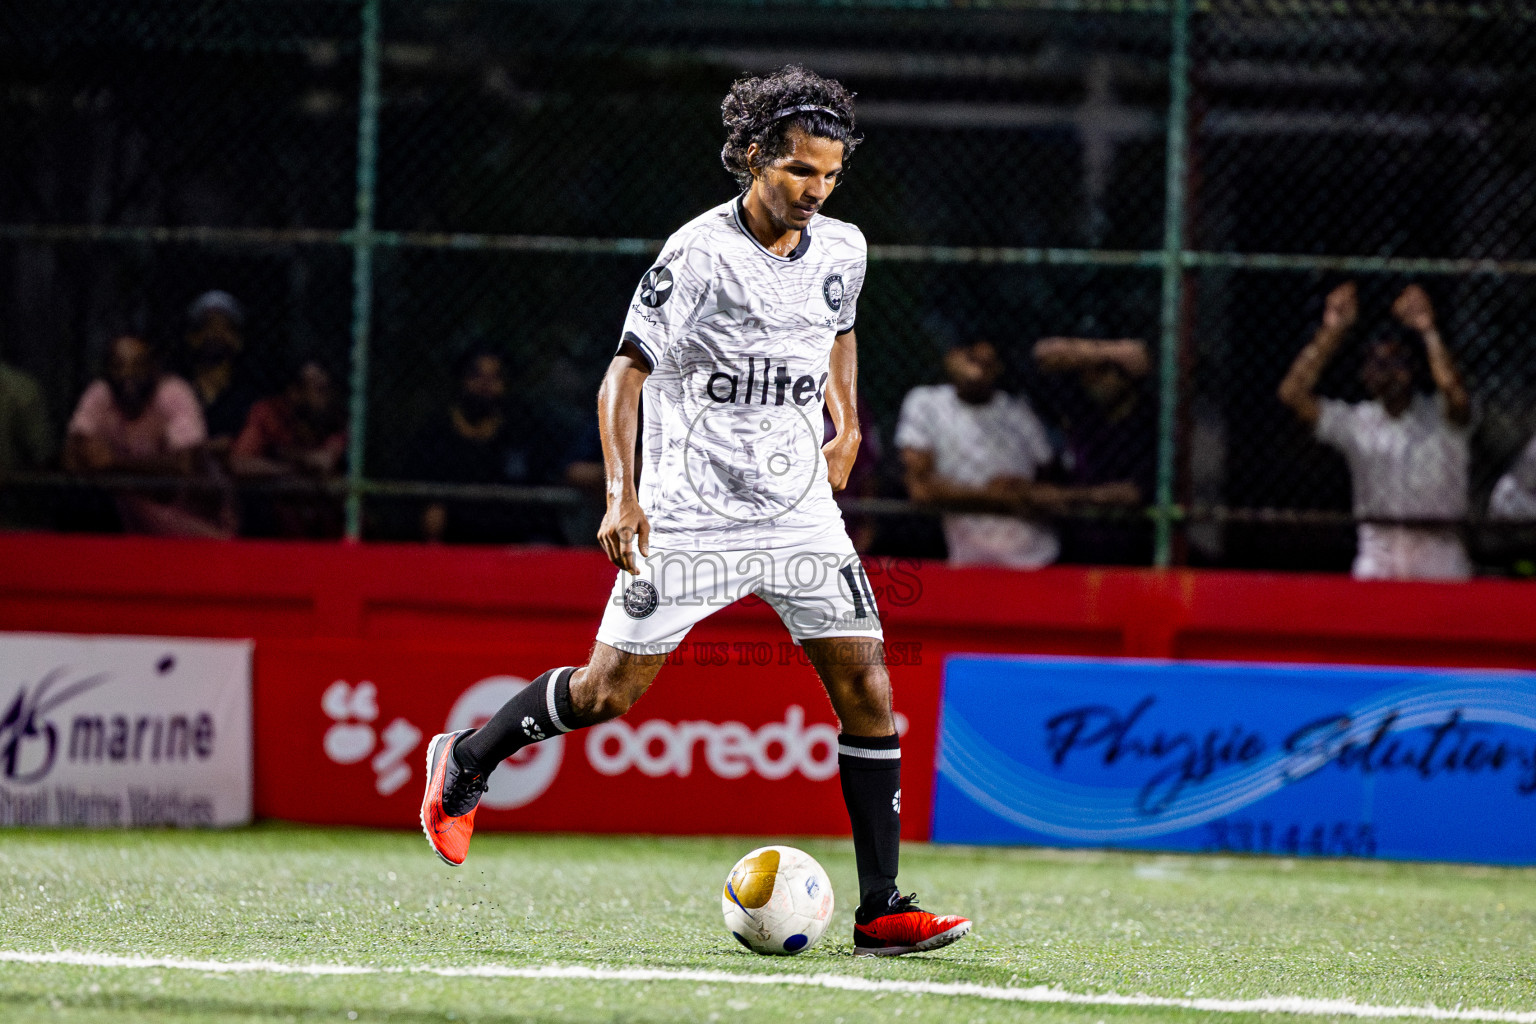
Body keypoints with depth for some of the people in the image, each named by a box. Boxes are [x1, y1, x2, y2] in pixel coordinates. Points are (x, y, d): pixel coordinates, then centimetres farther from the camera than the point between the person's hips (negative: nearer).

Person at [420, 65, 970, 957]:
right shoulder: (699, 255, -14)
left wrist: (847, 423, 20)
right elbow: (626, 374, -12)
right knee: (610, 690, -1)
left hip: (801, 508, 5)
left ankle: (882, 910, -3)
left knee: (867, 689, -7)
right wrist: (623, 494, -22)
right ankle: (465, 763, 27)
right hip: (691, 511, -5)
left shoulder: (841, 251, 4)